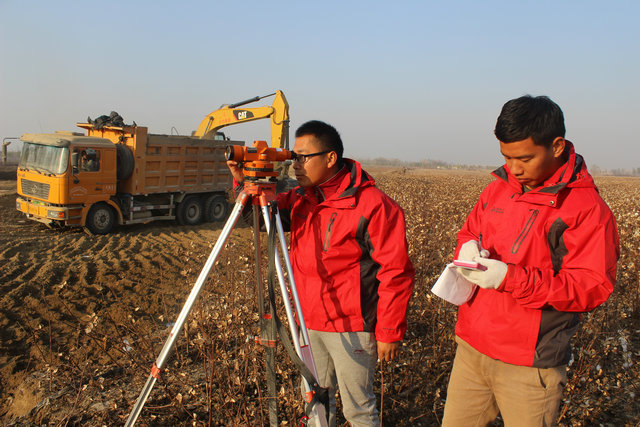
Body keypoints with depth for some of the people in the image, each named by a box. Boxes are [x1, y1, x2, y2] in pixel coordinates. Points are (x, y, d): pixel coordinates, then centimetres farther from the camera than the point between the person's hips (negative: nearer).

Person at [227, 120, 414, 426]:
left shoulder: (373, 206, -19)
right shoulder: (302, 198, 4)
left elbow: (396, 273, -18)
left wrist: (390, 332, -15)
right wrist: (246, 182, -8)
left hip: (351, 328, -7)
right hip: (311, 322, 7)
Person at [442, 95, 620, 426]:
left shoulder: (588, 209, -13)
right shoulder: (498, 189, 6)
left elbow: (593, 287, -16)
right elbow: (469, 231, 19)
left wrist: (511, 278, -25)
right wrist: (468, 248, -7)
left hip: (529, 365, -5)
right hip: (471, 348, 6)